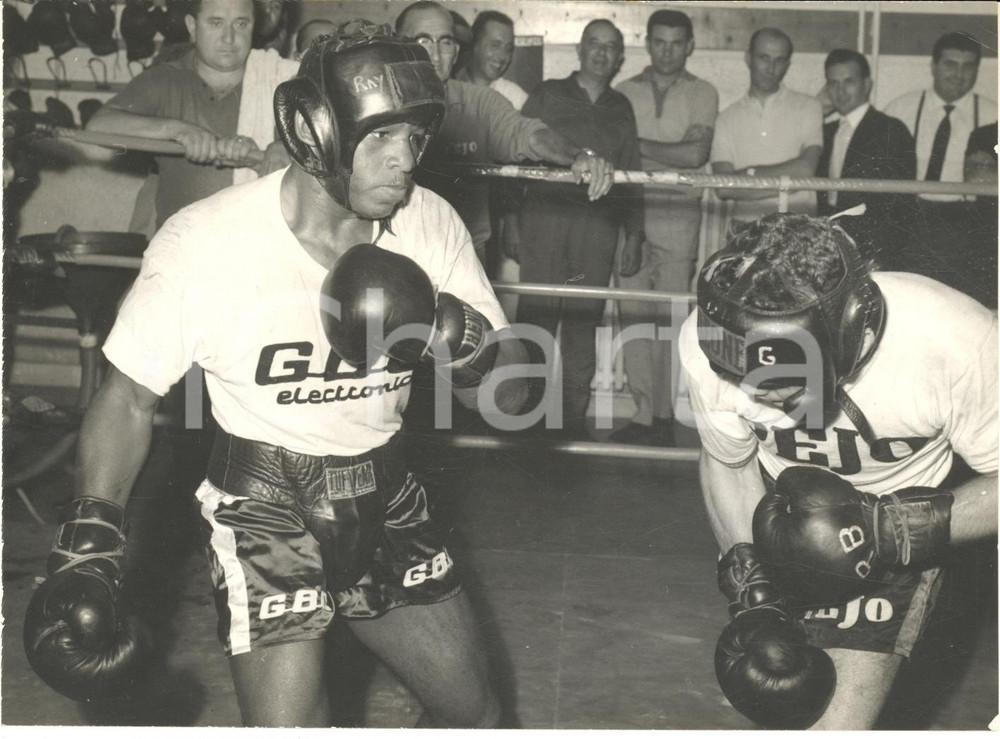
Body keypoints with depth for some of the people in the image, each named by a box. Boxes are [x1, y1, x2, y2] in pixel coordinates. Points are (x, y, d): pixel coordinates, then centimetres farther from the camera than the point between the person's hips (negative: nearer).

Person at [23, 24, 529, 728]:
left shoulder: (433, 224, -9)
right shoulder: (204, 241, -20)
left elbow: (511, 394, -3)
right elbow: (130, 398, -7)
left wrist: (470, 347, -25)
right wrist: (88, 542, -17)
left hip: (386, 502, 4)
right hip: (265, 510, -4)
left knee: (475, 715, 14)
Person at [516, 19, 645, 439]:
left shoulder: (621, 109, 17)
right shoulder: (548, 95, 8)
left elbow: (631, 177, 18)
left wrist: (634, 235, 12)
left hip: (598, 227, 2)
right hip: (545, 218, -2)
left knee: (583, 328, 3)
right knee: (535, 319, -5)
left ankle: (574, 418, 11)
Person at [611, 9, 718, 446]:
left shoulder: (702, 94, 6)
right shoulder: (625, 93, 12)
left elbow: (696, 153, -7)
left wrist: (638, 146, -4)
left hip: (678, 216, -2)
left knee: (670, 315, -3)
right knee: (633, 313, -3)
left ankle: (664, 414, 5)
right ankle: (643, 413, 2)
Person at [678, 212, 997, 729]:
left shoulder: (955, 343, -35)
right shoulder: (707, 342, -27)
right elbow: (727, 463, -6)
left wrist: (894, 532, -32)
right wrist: (752, 596, -13)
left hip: (897, 517, -2)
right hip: (784, 509, 3)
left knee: (832, 722, -10)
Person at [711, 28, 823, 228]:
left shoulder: (808, 107, 9)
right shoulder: (728, 117, 11)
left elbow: (806, 168, -5)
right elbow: (723, 188, -1)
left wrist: (749, 173, -1)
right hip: (746, 226, 1)